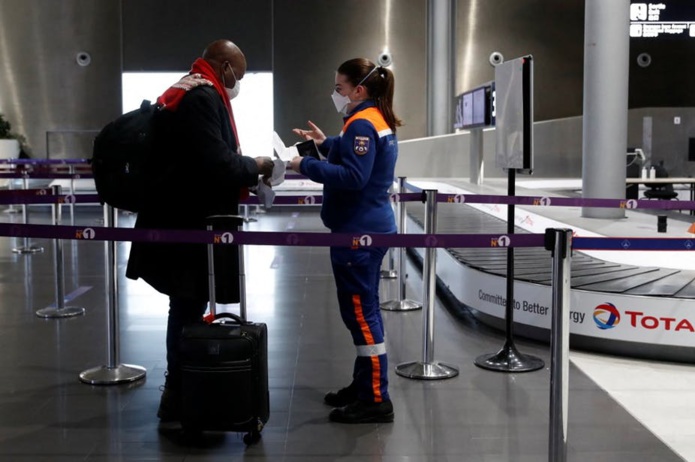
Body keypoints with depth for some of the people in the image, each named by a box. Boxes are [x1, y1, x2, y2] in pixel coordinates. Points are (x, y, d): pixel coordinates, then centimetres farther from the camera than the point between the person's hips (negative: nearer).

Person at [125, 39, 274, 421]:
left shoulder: (188, 93, 17)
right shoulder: (202, 97, -17)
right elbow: (217, 164, -24)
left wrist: (242, 175, 9)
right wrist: (255, 167, -7)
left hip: (180, 222, 11)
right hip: (187, 227, -10)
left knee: (186, 310, 16)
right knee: (188, 312, 0)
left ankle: (179, 391, 26)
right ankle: (177, 399, 11)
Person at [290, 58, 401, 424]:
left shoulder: (362, 124, -16)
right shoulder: (376, 120, 16)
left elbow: (352, 177, -25)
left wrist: (307, 166, -20)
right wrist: (326, 144, 16)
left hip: (358, 232, -11)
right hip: (369, 227, 11)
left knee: (360, 312, -5)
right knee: (362, 310, 16)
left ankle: (376, 400, 1)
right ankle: (365, 386, 26)